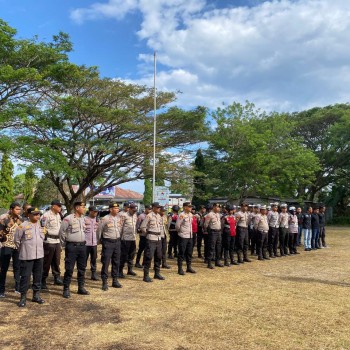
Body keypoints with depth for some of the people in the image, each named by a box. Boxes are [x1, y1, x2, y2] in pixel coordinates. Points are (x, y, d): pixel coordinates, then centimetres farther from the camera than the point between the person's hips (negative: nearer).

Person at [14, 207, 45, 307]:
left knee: (38, 276, 11)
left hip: (39, 255, 5)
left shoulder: (41, 225, 5)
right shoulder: (23, 226, -12)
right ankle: (23, 297, 10)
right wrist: (22, 250, 5)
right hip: (27, 256, -5)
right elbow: (17, 240, -3)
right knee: (25, 276, -1)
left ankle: (36, 295, 23)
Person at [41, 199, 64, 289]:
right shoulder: (46, 215, -11)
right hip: (49, 241, -7)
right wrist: (45, 238, -15)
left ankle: (57, 278, 23)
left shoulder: (58, 215, 14)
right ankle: (43, 280, 9)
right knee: (47, 262, 0)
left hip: (57, 241, 7)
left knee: (57, 261, 13)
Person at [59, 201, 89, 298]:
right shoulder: (68, 218, -11)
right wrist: (64, 244, -2)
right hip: (72, 246, -7)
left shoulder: (83, 218, 9)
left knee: (82, 268, 12)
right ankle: (66, 289, 8)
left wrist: (82, 241, 15)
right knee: (69, 268, -2)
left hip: (82, 246, 7)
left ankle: (81, 287, 23)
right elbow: (62, 231, -7)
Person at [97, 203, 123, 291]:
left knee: (116, 262, 10)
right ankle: (105, 282, 4)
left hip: (117, 241, 6)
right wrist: (100, 240, 7)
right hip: (108, 242, -6)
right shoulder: (105, 219, -12)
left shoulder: (119, 218, 5)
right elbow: (99, 230, -2)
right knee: (106, 262, -3)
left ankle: (115, 280, 21)